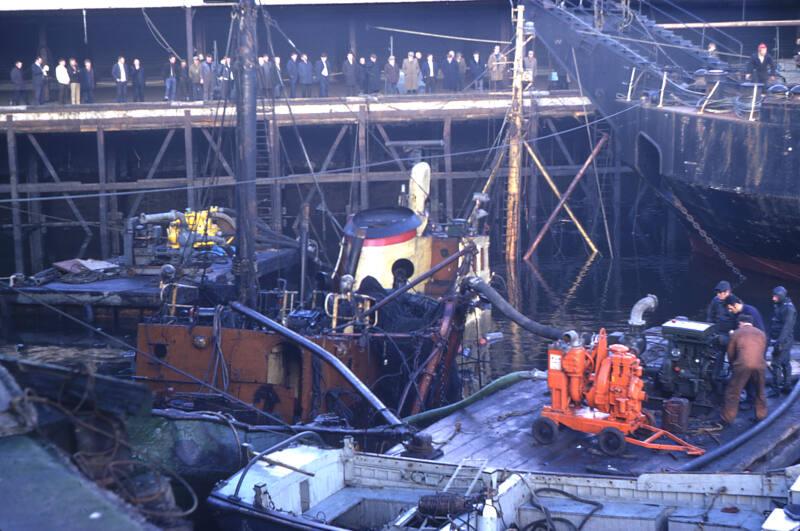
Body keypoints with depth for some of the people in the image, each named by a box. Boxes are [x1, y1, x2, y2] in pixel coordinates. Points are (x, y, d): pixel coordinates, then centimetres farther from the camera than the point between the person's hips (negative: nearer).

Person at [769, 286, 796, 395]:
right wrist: (772, 338, 16)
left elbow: (787, 327, -23)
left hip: (784, 341, -9)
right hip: (777, 340, 9)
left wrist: (780, 342, -28)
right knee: (785, 363, 16)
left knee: (776, 364, -11)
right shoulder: (777, 306, 11)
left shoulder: (789, 308, -15)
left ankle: (776, 389, -9)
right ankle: (787, 386, 24)